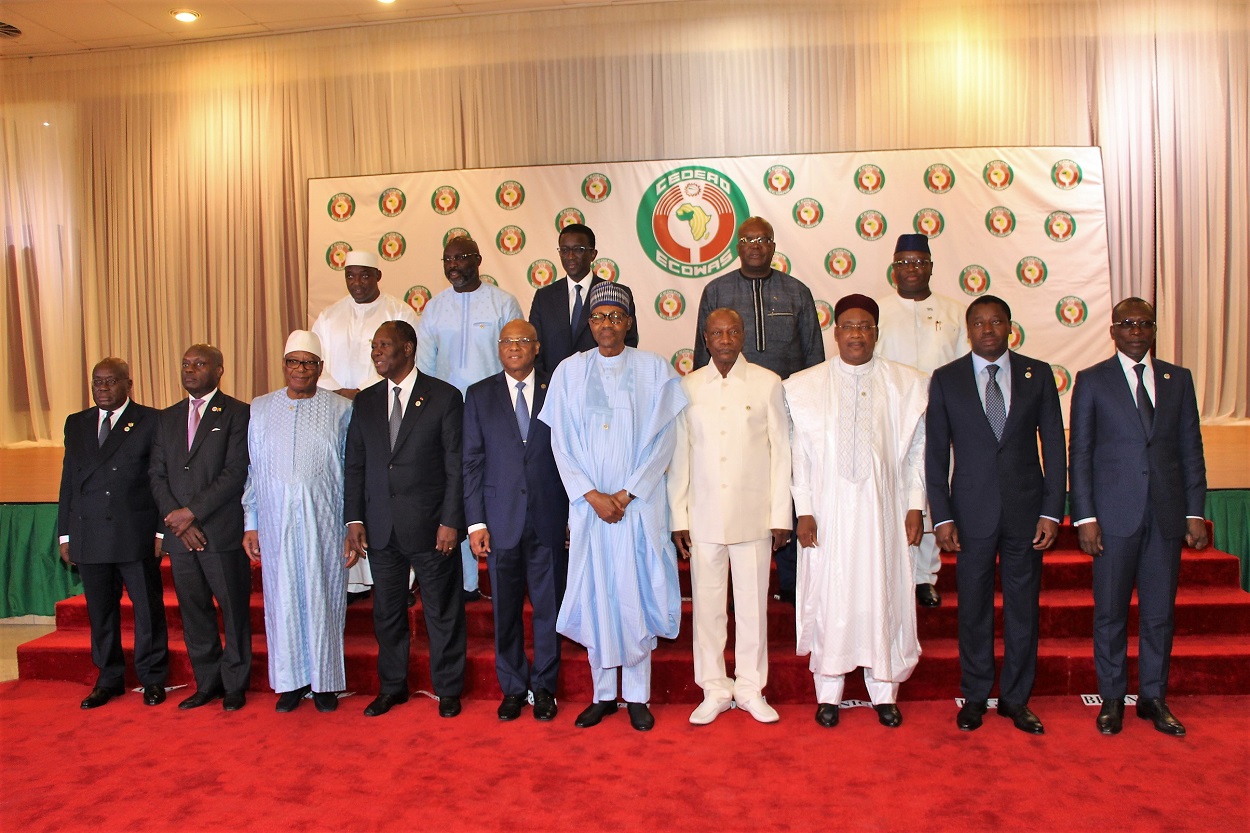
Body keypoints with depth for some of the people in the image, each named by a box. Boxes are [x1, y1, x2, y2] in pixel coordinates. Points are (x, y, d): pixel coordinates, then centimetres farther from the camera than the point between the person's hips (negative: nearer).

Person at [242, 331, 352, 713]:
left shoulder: (341, 410, 3)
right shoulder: (260, 409, 10)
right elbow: (251, 470, 10)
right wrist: (250, 524, 6)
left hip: (323, 523, -2)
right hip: (275, 522, 2)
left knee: (323, 597, 4)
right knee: (282, 599, 7)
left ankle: (324, 681, 17)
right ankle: (290, 680, 21)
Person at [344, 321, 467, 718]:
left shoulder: (444, 397, -3)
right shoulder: (365, 401, 10)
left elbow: (456, 465, -6)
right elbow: (354, 465, 10)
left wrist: (451, 521, -11)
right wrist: (355, 520, 2)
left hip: (430, 524, -4)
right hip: (380, 527, 4)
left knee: (443, 611, 6)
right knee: (387, 611, 14)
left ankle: (448, 689, 21)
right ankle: (391, 686, 31)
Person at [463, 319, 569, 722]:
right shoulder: (480, 395, 6)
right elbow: (472, 461, 3)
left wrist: (574, 515, -2)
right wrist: (475, 522, -3)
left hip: (549, 519, -1)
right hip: (500, 520, 1)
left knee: (549, 606, 7)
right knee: (505, 610, 10)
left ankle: (544, 687, 24)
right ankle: (512, 688, 26)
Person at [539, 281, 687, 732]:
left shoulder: (654, 369, 3)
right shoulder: (570, 371, 6)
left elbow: (662, 439, -2)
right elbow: (562, 442, 3)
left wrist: (625, 494, -10)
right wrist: (593, 495, -8)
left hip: (640, 503, -1)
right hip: (589, 503, 1)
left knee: (636, 594, 2)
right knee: (594, 595, 5)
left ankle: (637, 695, 14)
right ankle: (603, 693, 18)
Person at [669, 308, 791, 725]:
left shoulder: (767, 383, 2)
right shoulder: (688, 388, 5)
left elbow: (781, 451, 3)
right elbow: (679, 455, 6)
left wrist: (781, 515, -1)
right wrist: (678, 518, 3)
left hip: (753, 514, -1)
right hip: (704, 515, 1)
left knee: (753, 604, 6)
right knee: (707, 605, 6)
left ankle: (751, 688, 22)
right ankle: (714, 690, 20)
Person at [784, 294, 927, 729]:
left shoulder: (908, 383, 5)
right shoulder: (804, 385, 3)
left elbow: (917, 449, 6)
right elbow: (798, 453, 2)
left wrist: (915, 506, 1)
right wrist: (804, 510, -4)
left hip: (883, 511, 1)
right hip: (828, 511, -1)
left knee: (884, 594, 6)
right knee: (828, 597, 4)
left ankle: (884, 692, 22)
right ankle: (828, 693, 18)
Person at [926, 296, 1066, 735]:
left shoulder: (1038, 374, 4)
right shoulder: (946, 379, 1)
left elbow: (1054, 445, 3)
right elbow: (936, 452, 1)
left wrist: (1052, 512, -3)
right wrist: (941, 517, -5)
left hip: (1026, 509, 1)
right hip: (972, 513, -1)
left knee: (1023, 606, 9)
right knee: (974, 607, 8)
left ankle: (1016, 698, 25)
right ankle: (974, 697, 24)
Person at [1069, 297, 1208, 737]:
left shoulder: (1178, 379, 10)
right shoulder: (1091, 380, 2)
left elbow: (1191, 449, 9)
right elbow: (1079, 454, -1)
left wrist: (1195, 512, 3)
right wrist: (1085, 517, -7)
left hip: (1167, 515, 3)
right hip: (1115, 515, -2)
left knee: (1160, 612, 9)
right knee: (1111, 613, 6)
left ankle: (1154, 697, 23)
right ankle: (1112, 698, 19)